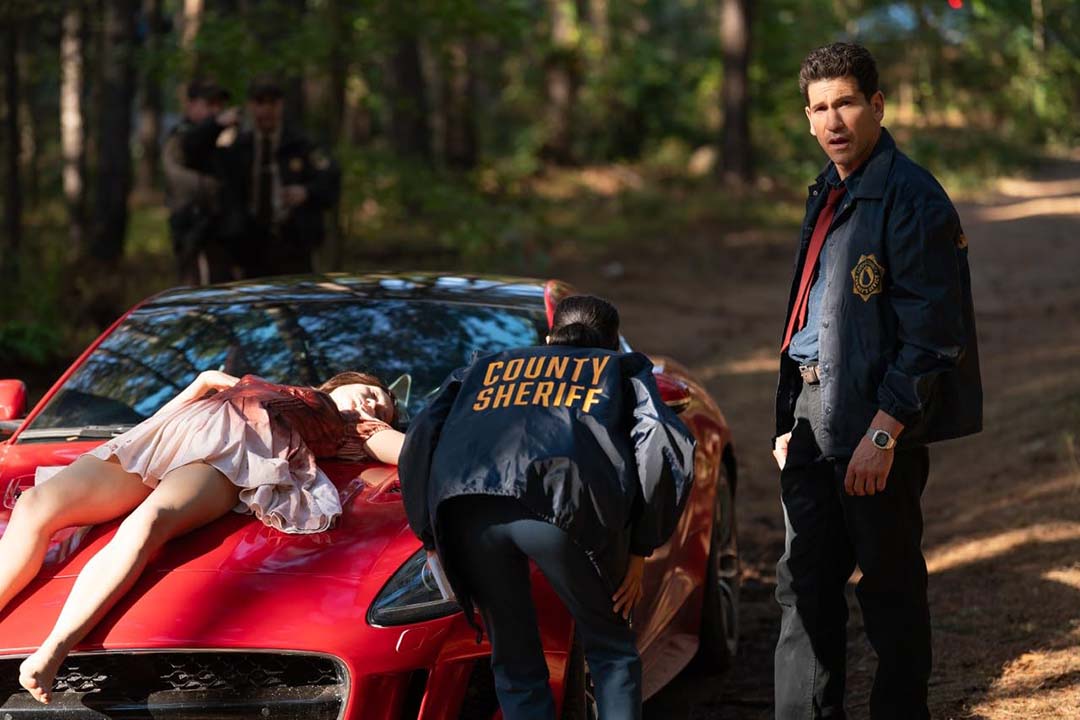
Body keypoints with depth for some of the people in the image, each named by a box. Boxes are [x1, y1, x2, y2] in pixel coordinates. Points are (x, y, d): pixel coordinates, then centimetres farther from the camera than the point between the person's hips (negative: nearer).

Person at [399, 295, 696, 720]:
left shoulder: (486, 368, 37)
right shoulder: (624, 368, 31)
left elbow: (421, 439, 23)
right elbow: (665, 445, 13)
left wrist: (434, 536, 26)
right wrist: (639, 550, 16)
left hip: (466, 510, 3)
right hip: (563, 506, -2)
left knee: (515, 666, 16)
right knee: (610, 649, 18)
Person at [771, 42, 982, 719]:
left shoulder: (911, 198, -14)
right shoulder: (827, 194, 14)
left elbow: (930, 333, -18)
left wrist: (882, 433, -20)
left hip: (878, 423, -8)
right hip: (816, 417, 8)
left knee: (891, 586, 2)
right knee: (805, 583, 10)